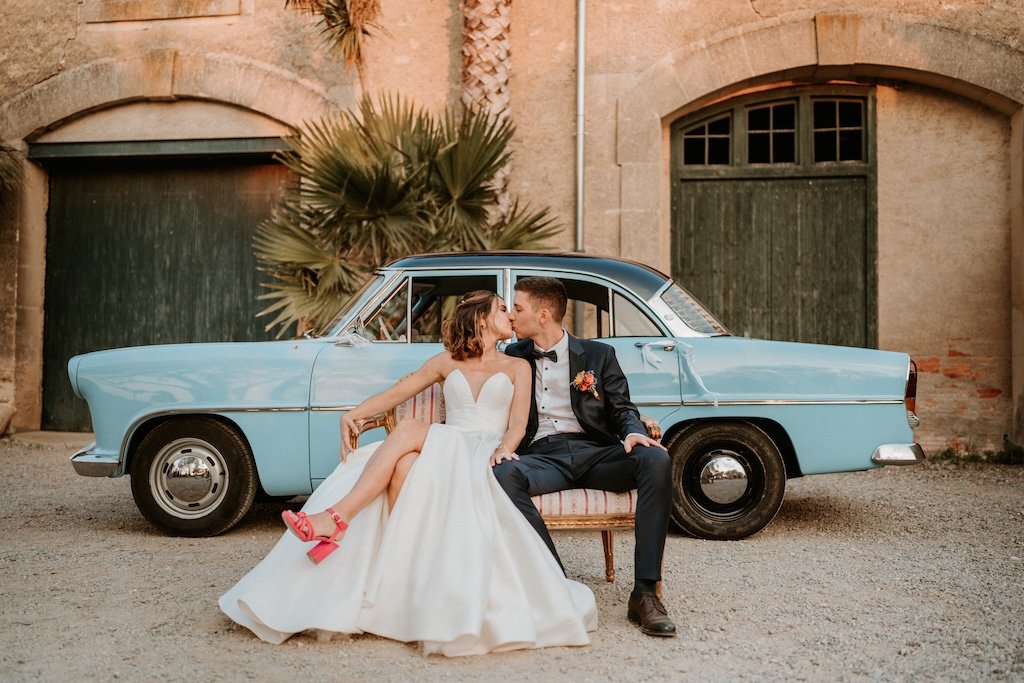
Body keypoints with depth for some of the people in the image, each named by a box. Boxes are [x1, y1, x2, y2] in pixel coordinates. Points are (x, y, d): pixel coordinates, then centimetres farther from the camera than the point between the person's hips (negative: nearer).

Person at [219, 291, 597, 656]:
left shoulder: (517, 367, 17)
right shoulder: (448, 362, 21)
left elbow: (517, 425, 6)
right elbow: (396, 392, 14)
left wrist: (501, 452, -17)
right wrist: (354, 414, -3)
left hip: (482, 457, -2)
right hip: (442, 449, 3)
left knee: (408, 432, -34)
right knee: (405, 465, -36)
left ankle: (338, 517, -39)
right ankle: (400, 578, -41)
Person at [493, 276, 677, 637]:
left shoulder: (598, 354, 16)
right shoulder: (513, 358, 18)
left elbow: (622, 408, 12)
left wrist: (633, 431, -12)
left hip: (593, 450, 0)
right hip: (540, 456, 0)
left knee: (656, 460, -30)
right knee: (503, 475, -35)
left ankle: (645, 593, -29)